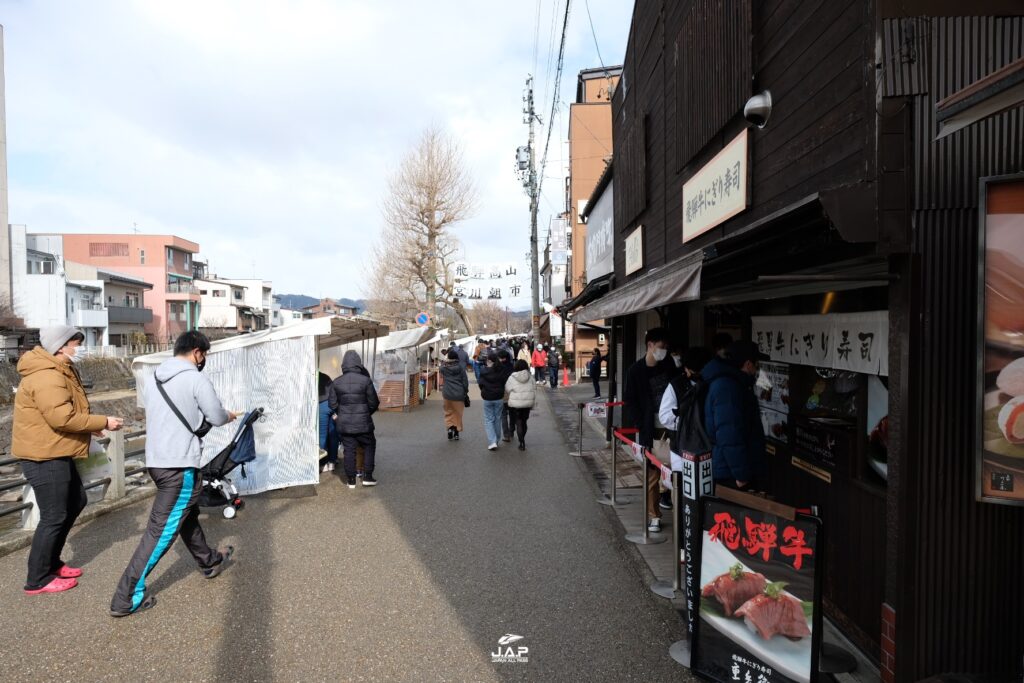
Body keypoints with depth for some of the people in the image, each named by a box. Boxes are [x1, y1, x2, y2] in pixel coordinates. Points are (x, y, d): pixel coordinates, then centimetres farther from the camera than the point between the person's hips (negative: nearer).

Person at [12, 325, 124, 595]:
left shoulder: (57, 372, 14)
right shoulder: (47, 377, -22)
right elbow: (62, 417, -28)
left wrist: (94, 426, 10)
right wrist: (103, 422, -21)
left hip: (56, 454, 11)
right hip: (44, 457, -11)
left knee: (76, 502, 20)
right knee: (54, 517, -1)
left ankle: (51, 563, 31)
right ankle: (38, 579, 13)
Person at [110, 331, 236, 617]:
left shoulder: (154, 378, 9)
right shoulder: (195, 379, -14)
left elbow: (166, 415, 15)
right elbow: (217, 417, -7)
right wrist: (229, 415, 15)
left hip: (156, 461, 9)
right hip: (181, 465, -9)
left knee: (188, 515, 23)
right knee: (162, 530, -1)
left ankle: (210, 562, 40)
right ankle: (127, 598, 4)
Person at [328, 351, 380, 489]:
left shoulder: (336, 382, -2)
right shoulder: (365, 380, -11)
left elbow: (332, 403, 2)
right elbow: (374, 402, -7)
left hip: (344, 423, 2)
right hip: (363, 422, -2)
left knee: (349, 450, 10)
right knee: (369, 446, 15)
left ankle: (351, 480, 16)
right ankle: (367, 476, 12)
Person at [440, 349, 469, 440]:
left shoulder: (443, 366, -3)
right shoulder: (460, 366, -7)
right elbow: (465, 380, -5)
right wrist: (466, 391, 5)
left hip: (447, 393, 1)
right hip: (459, 393, -1)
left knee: (448, 412, 16)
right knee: (458, 413, 11)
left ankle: (450, 427, -3)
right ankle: (456, 432, 14)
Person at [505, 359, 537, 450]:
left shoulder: (512, 378, -9)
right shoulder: (530, 378, 0)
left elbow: (507, 390, -2)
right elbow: (534, 390, 3)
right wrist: (533, 402, 11)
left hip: (515, 404, -4)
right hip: (527, 403, 4)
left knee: (518, 423, 1)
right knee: (524, 422, 19)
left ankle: (522, 443, -3)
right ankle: (522, 440, 31)